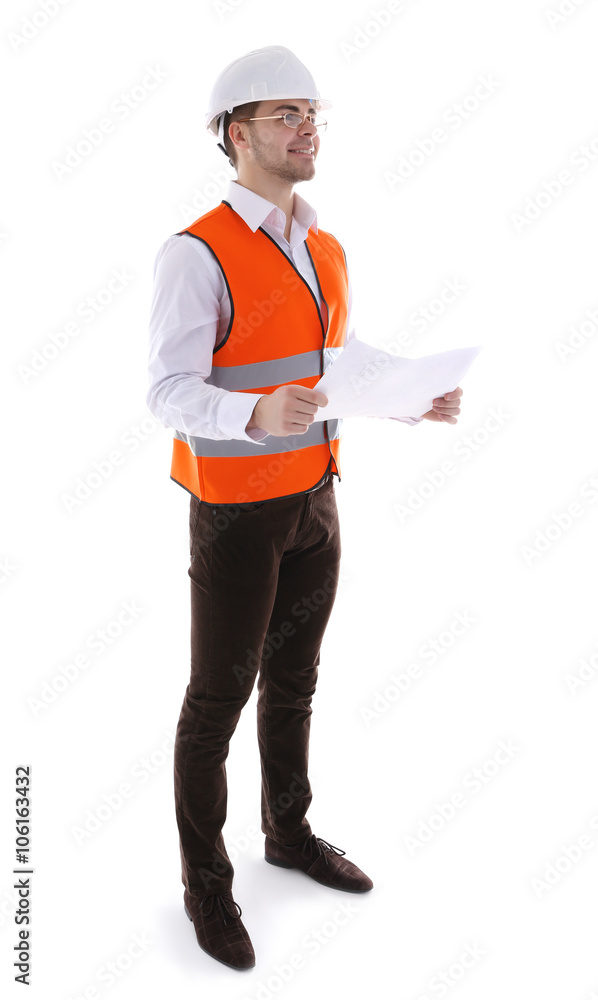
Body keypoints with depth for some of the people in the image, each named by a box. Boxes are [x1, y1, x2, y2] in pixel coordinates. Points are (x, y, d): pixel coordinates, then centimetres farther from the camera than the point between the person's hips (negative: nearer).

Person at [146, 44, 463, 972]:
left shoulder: (325, 252, 8)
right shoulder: (196, 254, -17)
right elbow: (171, 395, -22)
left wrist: (414, 400, -3)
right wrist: (256, 415, -43)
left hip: (314, 499, 7)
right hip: (234, 508, -7)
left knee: (292, 680, 19)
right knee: (220, 696, 4)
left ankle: (290, 832, 39)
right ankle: (205, 878, 22)